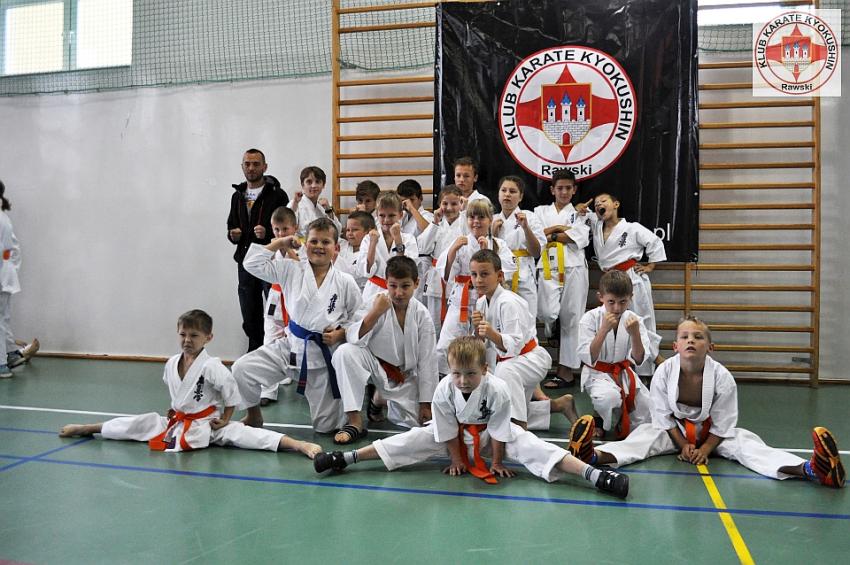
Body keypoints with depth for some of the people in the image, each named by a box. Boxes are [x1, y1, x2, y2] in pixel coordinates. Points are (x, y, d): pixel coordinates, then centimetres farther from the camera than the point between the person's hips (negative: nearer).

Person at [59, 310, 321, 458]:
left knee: (239, 434, -30)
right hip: (178, 420, 7)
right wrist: (177, 411, 18)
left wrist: (225, 419, -11)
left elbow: (231, 391, -18)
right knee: (137, 424, 7)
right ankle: (84, 428, 32)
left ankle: (299, 445, -46)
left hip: (207, 424, -7)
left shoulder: (211, 366, -21)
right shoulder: (171, 363, 1)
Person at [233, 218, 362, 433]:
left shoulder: (345, 283, -7)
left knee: (326, 426, 4)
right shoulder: (291, 271, -2)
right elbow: (252, 263, -5)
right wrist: (278, 243, -5)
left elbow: (358, 319, 3)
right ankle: (254, 415, 12)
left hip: (324, 355, -1)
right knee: (242, 368, -17)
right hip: (291, 345, 2)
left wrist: (341, 334, -13)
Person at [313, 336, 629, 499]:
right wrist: (457, 460, -6)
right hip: (457, 435, 2)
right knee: (415, 440, -10)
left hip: (491, 433, -2)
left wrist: (497, 462, -11)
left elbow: (498, 432, -19)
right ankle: (347, 457, -5)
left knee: (526, 445, -26)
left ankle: (594, 475, -35)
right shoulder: (443, 391, -25)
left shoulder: (497, 390, -32)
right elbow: (448, 432, -12)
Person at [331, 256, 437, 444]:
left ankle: (382, 399, 22)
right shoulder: (376, 302, -14)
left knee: (416, 422, -10)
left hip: (404, 377, 2)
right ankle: (355, 422, -22)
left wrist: (426, 403, -4)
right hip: (375, 366, -1)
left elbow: (427, 360, -5)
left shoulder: (421, 315, -10)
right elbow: (354, 338, -20)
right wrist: (375, 313, -34)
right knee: (345, 352, -31)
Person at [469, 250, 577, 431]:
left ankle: (521, 428, -30)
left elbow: (513, 345, -30)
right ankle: (559, 404, 26)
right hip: (507, 361, 9)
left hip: (531, 358, -9)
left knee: (505, 371, -41)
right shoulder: (481, 302, 0)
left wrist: (492, 334, -47)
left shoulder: (508, 302, -24)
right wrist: (478, 329, -16)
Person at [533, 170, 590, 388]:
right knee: (547, 314, -17)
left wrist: (549, 235, -5)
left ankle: (567, 369, 6)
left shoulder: (579, 213, 13)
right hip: (548, 270, 1)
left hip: (573, 269, -1)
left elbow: (580, 238, -6)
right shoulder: (541, 211, 17)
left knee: (570, 318, -1)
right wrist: (559, 228, -8)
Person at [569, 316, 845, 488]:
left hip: (712, 432, 0)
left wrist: (704, 450, -17)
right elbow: (663, 415, -9)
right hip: (674, 430, 0)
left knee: (745, 444, -24)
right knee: (643, 436, -26)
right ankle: (594, 455, -55)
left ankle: (810, 470, -45)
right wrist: (683, 445, -13)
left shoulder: (721, 376, -21)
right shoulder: (664, 372, -19)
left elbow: (722, 423, -12)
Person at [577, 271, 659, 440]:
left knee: (645, 419, -8)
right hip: (597, 373, -4)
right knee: (609, 397, -36)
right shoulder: (590, 318, -14)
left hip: (624, 373, 4)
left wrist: (635, 334, -29)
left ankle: (618, 416, 23)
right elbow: (588, 358, -20)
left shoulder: (634, 319, -6)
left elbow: (638, 359, -11)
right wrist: (604, 330, -31)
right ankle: (602, 420, -2)